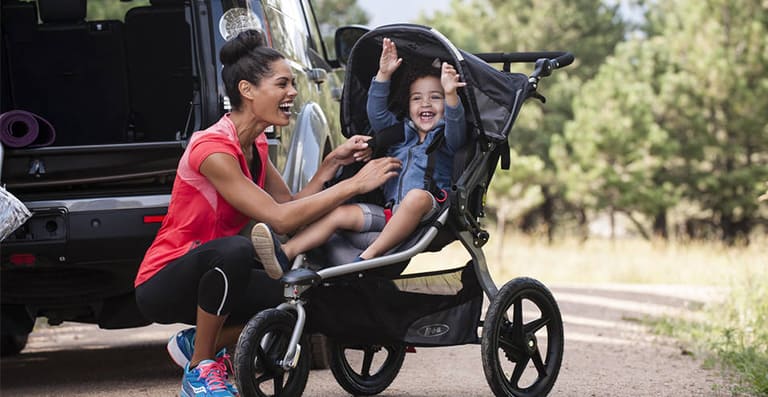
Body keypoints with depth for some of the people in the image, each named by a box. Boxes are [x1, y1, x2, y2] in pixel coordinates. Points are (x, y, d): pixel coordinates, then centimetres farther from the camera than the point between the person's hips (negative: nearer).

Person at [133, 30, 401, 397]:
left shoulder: (255, 146, 6)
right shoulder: (214, 148, -24)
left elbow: (291, 206, 2)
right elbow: (280, 219, -30)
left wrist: (332, 164, -5)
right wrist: (355, 184, -28)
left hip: (206, 274, 8)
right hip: (162, 283, -8)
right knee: (235, 249, -38)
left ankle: (199, 343, 8)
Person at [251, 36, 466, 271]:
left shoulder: (445, 136, 10)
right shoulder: (401, 132, 24)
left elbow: (456, 124, -12)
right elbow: (376, 113, 13)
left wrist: (451, 95, -30)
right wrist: (384, 75, 2)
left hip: (428, 212, -5)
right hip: (390, 212, 5)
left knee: (417, 196, -39)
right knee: (338, 214, -13)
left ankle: (368, 257, -43)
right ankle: (284, 254, -30)